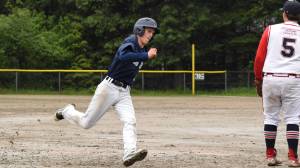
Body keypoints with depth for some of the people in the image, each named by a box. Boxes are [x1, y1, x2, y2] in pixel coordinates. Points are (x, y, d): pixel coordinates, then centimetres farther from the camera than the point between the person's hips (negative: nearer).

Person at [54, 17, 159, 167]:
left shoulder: (142, 50, 9)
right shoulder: (130, 42, -16)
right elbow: (123, 56, -40)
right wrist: (146, 56, -40)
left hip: (124, 92, 7)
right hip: (109, 87, -6)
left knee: (130, 122, -19)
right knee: (86, 123, 4)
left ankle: (129, 154, -34)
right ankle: (67, 111, 33)